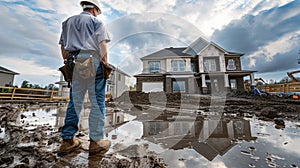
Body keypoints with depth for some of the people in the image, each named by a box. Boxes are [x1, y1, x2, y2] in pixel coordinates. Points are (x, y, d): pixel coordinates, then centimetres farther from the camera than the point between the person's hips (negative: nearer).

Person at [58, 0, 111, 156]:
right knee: (97, 102, -5)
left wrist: (68, 62, 22)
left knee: (75, 102, 8)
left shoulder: (68, 21, 27)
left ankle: (67, 141, 11)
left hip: (73, 63, 6)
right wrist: (105, 65, -6)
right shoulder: (96, 22, 11)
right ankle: (96, 141, 0)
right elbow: (102, 45, -4)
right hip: (92, 61, -5)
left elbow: (63, 46, 22)